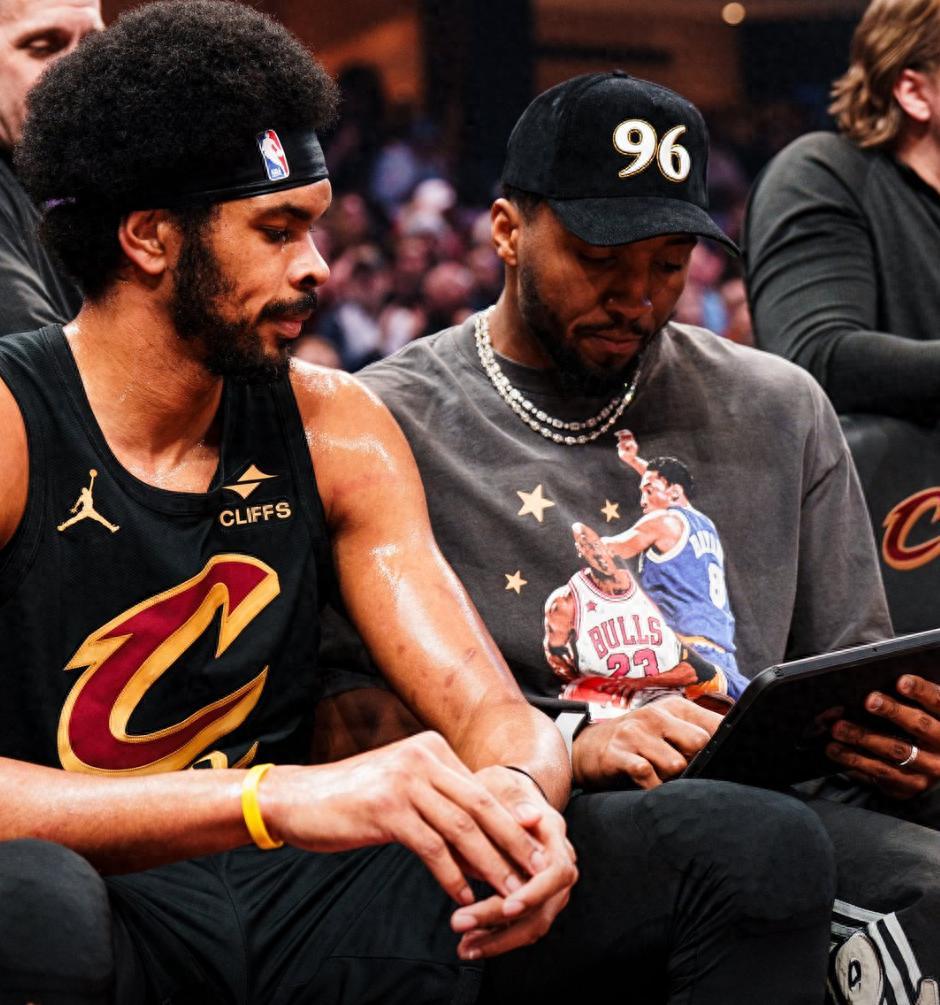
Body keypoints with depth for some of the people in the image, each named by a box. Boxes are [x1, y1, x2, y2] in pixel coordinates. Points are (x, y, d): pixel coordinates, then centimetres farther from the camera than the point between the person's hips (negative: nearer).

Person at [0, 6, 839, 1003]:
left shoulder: (334, 426, 8)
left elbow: (491, 713, 5)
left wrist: (517, 793, -21)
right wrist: (274, 798, -36)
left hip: (288, 894, 5)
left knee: (762, 852, -5)